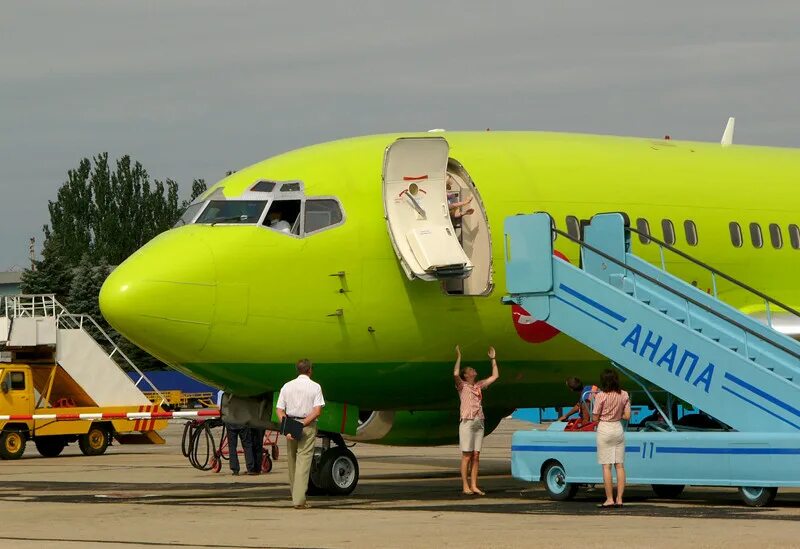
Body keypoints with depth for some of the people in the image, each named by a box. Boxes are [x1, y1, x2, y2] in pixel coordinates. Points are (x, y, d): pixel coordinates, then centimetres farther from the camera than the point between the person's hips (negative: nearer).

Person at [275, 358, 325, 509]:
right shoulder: (315, 387, -2)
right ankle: (299, 499, -14)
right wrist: (303, 424, -11)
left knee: (292, 460, 16)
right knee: (304, 460, -6)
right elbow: (317, 411, -13)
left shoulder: (287, 386, 7)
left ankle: (295, 494, 26)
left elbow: (279, 410, -1)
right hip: (308, 427, -3)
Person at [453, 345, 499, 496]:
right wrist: (458, 357, -15)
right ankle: (465, 486, -3)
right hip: (467, 422, -6)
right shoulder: (462, 386, 1)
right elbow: (455, 374, -20)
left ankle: (474, 486, 5)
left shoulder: (479, 385, 17)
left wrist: (493, 359, 20)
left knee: (476, 456, 4)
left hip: (479, 423, 6)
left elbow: (495, 376, 23)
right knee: (467, 456, -5)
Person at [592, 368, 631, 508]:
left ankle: (609, 499, -2)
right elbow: (627, 416, 1)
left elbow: (595, 418, -7)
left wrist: (591, 401, 7)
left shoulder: (601, 396, -13)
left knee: (606, 466, -1)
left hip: (604, 429, -4)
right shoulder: (624, 395, -1)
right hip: (618, 429, 4)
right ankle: (619, 499, 4)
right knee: (620, 465, 6)